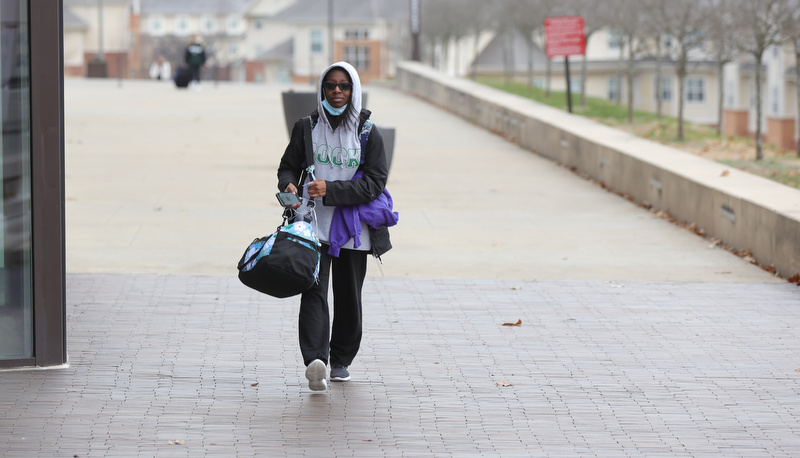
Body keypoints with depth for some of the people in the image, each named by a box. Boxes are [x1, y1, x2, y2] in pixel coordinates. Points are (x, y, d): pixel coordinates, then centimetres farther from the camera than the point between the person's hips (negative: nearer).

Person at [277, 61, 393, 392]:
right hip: (313, 224, -1)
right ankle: (315, 360, -30)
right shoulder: (306, 128, 4)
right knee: (314, 290, -16)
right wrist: (288, 185, -12)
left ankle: (341, 360, 27)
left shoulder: (368, 134, 1)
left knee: (348, 296, 10)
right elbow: (288, 166, 12)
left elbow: (375, 182, -6)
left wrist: (331, 189, -18)